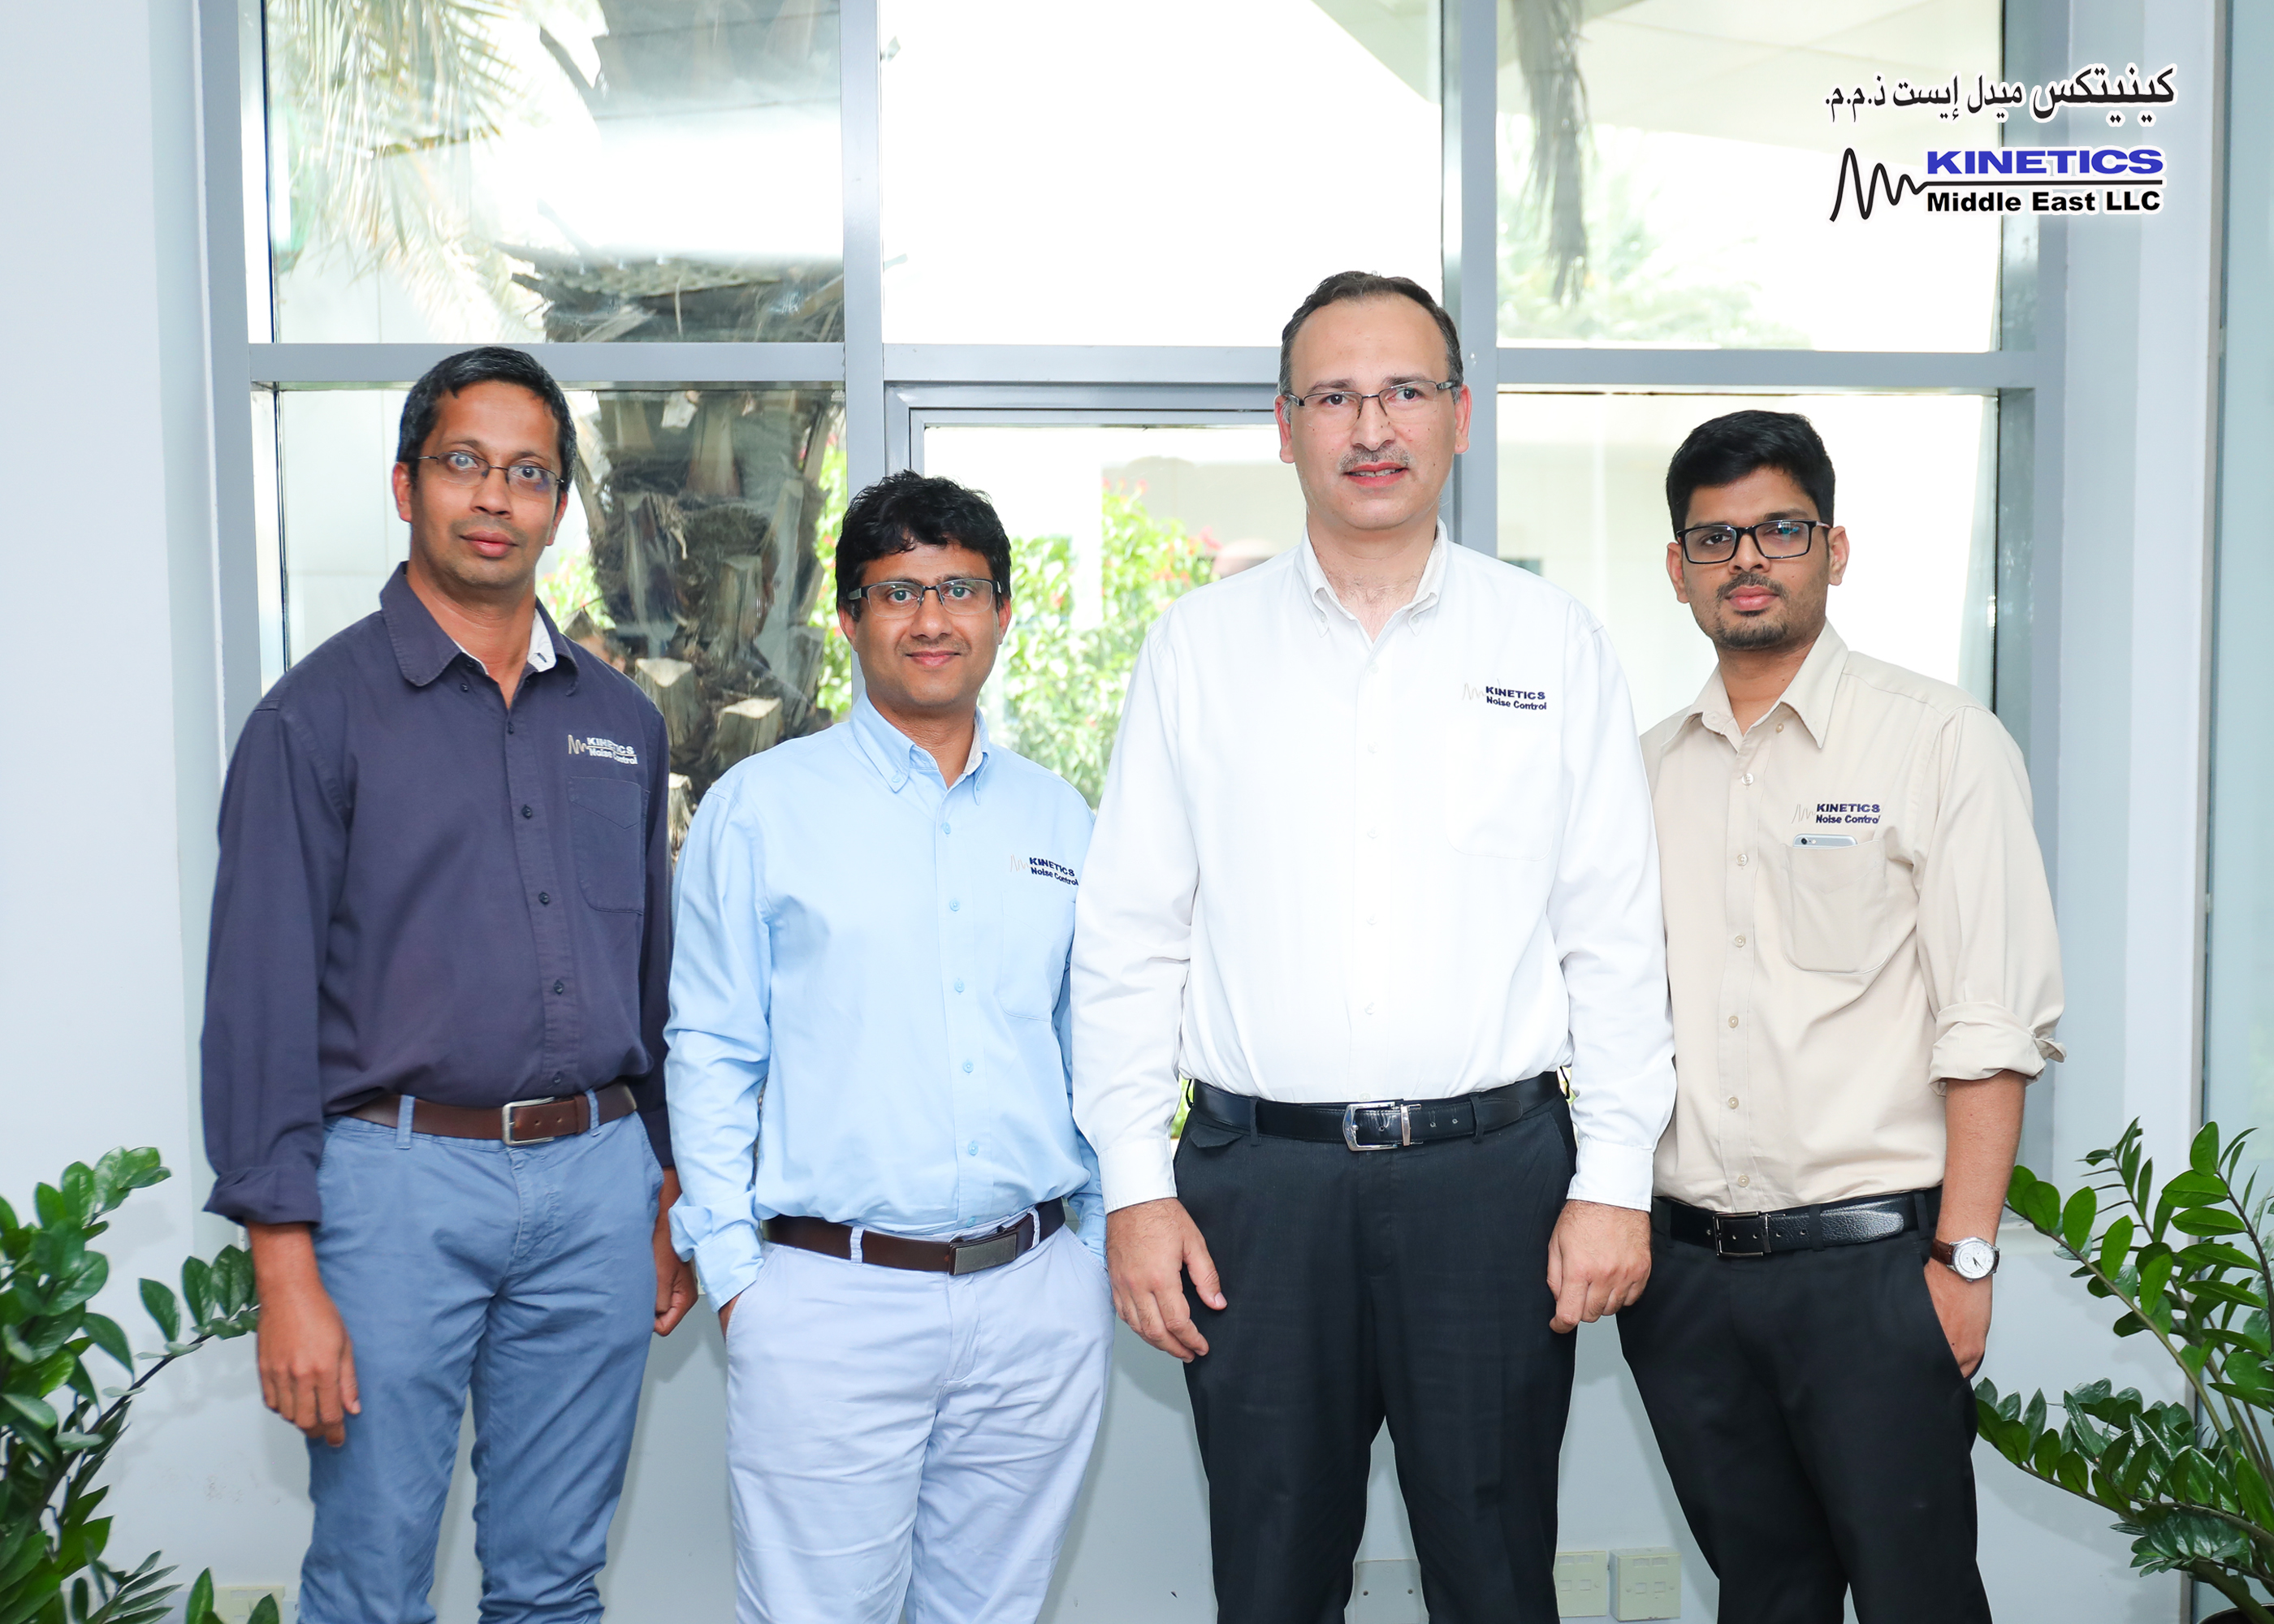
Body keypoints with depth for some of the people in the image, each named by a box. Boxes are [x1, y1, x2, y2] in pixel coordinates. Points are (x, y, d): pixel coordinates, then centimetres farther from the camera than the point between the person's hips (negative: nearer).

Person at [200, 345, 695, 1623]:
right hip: (402, 1181, -3)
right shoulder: (320, 714, -2)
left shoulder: (622, 719, 12)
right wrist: (286, 1272, -11)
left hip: (597, 1180, 4)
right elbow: (261, 1001, -6)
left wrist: (672, 1199, 13)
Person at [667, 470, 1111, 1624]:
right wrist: (733, 1268, -5)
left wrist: (1106, 1243, 10)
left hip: (1039, 1300, 4)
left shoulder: (1058, 818, 11)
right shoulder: (759, 807, 1)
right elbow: (709, 1053, 0)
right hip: (831, 1300, -3)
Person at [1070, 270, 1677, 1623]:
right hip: (1257, 1179, 1)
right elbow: (1129, 938, 5)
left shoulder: (1555, 644, 6)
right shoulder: (1201, 647, 6)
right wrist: (1136, 1184, 0)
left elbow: (1615, 937, 4)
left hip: (1493, 1169, 0)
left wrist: (1615, 1181, -2)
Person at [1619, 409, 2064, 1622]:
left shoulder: (1942, 743, -3)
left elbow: (1992, 1026, -8)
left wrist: (1964, 1258, -13)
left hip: (1869, 1259, -4)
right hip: (1684, 1269, 4)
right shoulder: (1644, 770, 11)